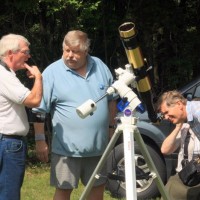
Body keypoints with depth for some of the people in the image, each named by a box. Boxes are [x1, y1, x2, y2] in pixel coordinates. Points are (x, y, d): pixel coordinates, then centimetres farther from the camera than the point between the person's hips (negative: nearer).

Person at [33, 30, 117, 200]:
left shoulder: (100, 67, 3)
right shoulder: (52, 72, -9)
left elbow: (111, 99, 14)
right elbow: (39, 110, -7)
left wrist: (111, 127, 13)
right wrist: (40, 140, -10)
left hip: (98, 145, 4)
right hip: (67, 147, -4)